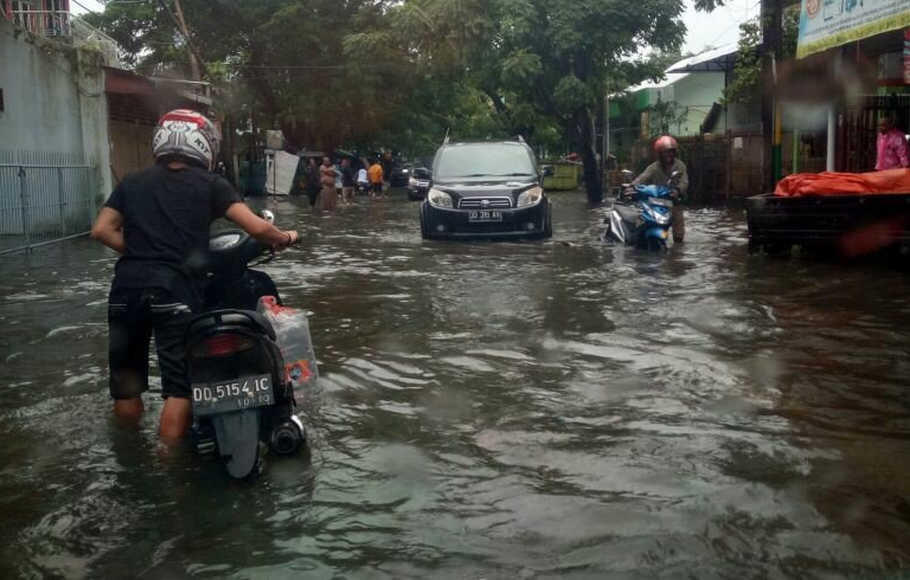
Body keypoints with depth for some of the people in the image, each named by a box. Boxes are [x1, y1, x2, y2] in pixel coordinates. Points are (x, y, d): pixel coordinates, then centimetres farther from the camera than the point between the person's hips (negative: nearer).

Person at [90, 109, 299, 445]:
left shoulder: (133, 182, 18)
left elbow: (101, 230, 8)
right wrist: (284, 238, 18)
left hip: (128, 287, 4)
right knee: (180, 388, -2)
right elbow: (256, 228, -1)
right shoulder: (210, 184, 8)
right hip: (177, 289, -4)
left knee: (126, 385, 16)